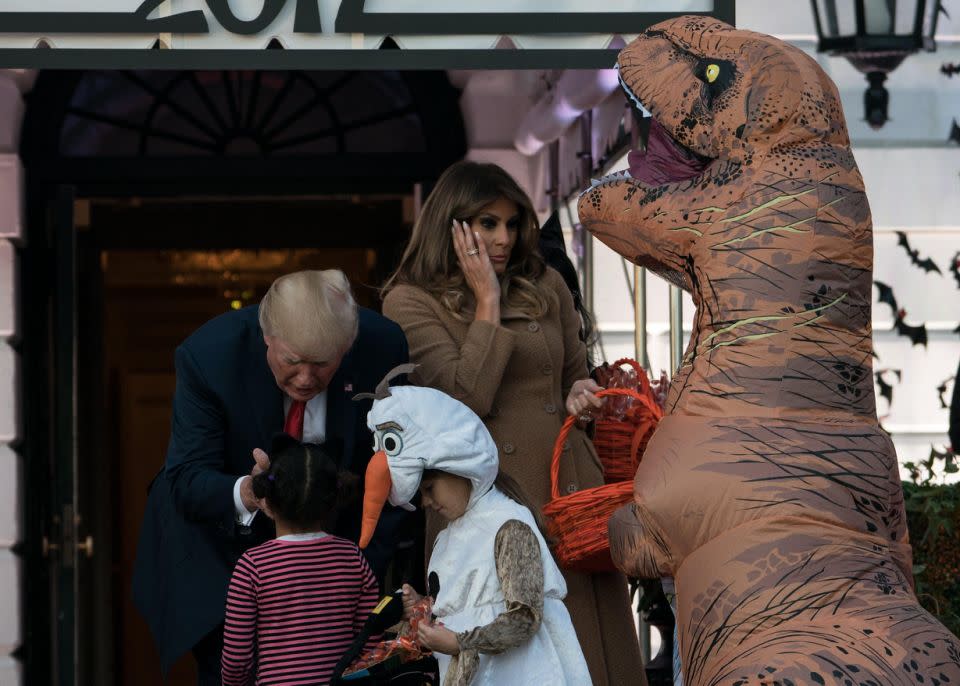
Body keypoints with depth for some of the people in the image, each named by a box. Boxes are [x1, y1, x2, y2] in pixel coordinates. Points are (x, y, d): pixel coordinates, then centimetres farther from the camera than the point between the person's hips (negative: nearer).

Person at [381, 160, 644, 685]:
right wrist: (487, 300, -7)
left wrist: (580, 393, 1)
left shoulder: (546, 288, 13)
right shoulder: (411, 302, 0)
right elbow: (468, 397, -12)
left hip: (568, 484, 4)